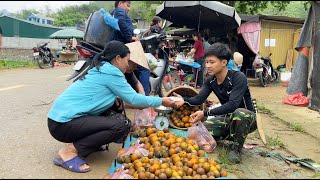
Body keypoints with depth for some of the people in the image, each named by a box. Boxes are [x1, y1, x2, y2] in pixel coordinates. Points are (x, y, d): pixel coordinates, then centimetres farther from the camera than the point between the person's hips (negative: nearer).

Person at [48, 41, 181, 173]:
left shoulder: (101, 70, 15)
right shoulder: (111, 72, -12)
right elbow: (133, 98, -10)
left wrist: (117, 102, 3)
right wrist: (161, 101, 1)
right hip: (64, 123, -9)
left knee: (114, 111, 11)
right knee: (122, 125, -17)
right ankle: (69, 152, -11)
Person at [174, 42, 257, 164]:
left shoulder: (238, 78, -26)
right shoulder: (210, 81, -5)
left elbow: (232, 105, -38)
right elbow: (198, 99, -15)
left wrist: (205, 113, -44)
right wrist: (184, 100, -36)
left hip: (247, 117, -5)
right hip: (227, 118, 6)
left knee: (240, 113, -41)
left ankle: (236, 148, -14)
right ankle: (232, 136, 9)